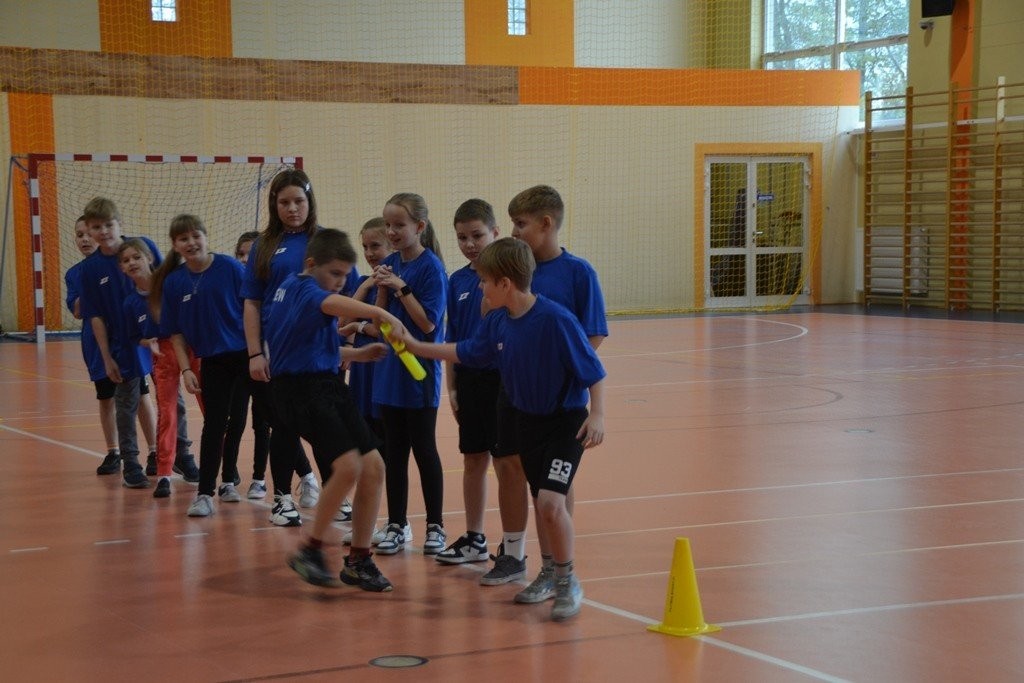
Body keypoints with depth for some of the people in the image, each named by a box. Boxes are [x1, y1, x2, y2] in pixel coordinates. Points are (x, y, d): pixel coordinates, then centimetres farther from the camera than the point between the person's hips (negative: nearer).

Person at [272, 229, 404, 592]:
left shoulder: (293, 288, 20)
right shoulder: (302, 288, -10)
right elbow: (331, 303, -36)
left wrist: (358, 353, 21)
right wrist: (381, 313, -51)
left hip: (327, 385, 10)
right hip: (302, 388, -10)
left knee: (373, 467, 1)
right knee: (348, 465, -24)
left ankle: (358, 561, 10)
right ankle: (311, 551, -8)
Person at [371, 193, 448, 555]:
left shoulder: (431, 267, -12)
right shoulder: (390, 264, 6)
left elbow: (428, 323, -17)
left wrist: (401, 288, -22)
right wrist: (382, 289, -9)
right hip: (390, 371, 6)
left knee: (424, 449, 3)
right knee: (394, 451, 10)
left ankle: (435, 526, 15)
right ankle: (397, 525, 18)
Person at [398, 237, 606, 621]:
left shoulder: (557, 320, -25)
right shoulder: (498, 322, -3)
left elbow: (592, 370, -20)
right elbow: (465, 352, 14)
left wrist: (596, 415, -29)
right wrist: (416, 347, 14)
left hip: (565, 420, -7)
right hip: (527, 419, 7)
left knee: (550, 502, -18)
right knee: (539, 501, 15)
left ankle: (569, 582, -1)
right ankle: (550, 576, 31)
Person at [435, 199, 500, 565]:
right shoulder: (458, 281, 8)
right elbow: (452, 339, 11)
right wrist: (452, 387, 9)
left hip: (502, 376, -5)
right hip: (469, 378, 5)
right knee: (473, 460, 12)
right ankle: (474, 538, 22)